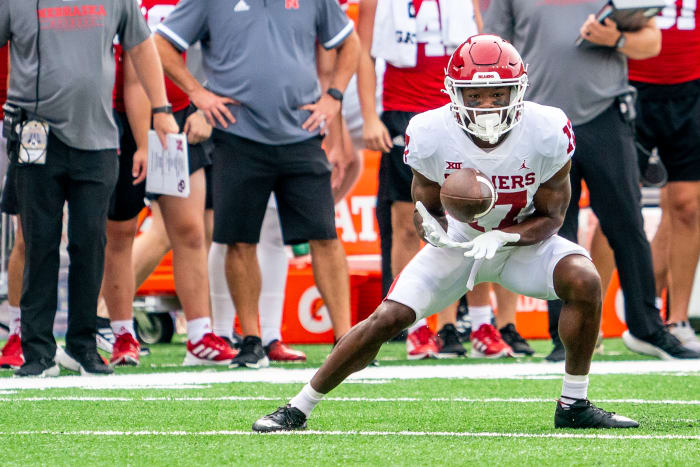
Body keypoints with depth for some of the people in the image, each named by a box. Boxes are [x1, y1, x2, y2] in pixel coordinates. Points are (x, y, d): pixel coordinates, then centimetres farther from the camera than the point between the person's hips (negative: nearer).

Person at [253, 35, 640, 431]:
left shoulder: (546, 133, -25)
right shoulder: (431, 134, -23)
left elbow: (551, 217, -13)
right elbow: (427, 208, -7)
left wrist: (501, 237, -31)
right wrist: (434, 228, -32)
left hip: (525, 240, 0)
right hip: (459, 243, 0)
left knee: (584, 280, -28)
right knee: (388, 318, -13)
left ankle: (574, 405, -12)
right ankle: (298, 409, 2)